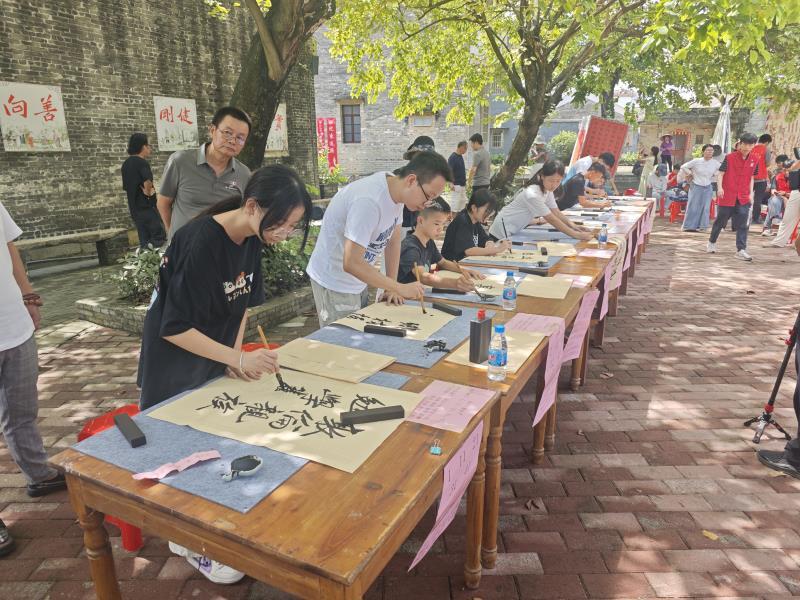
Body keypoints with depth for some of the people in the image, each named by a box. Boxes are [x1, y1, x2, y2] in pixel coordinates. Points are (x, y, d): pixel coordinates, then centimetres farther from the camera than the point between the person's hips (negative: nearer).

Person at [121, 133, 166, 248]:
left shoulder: (126, 164, 14)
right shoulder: (141, 162, -13)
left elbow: (125, 186, 20)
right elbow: (148, 181, -30)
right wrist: (148, 192, -12)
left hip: (134, 208, 8)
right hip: (146, 207, -8)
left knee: (144, 241, 11)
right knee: (159, 238, -5)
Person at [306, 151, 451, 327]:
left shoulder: (397, 190, -4)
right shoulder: (369, 201, -31)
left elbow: (393, 241, 6)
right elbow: (351, 264, -33)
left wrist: (391, 288, 2)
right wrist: (399, 288, -28)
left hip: (357, 282, 8)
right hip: (335, 284, -8)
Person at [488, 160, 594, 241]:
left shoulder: (547, 190, -2)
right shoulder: (532, 194, -28)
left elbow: (556, 212, -1)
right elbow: (552, 220, -26)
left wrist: (574, 226, -17)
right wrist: (576, 235, -26)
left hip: (515, 232, 8)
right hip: (502, 233, -8)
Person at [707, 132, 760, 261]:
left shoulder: (754, 160, 7)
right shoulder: (729, 157, -6)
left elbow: (751, 177, 15)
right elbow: (720, 173, -7)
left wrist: (751, 193, 7)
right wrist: (719, 187, -21)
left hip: (743, 198, 3)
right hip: (727, 196, -3)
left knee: (742, 225, -3)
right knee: (720, 221, 10)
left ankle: (741, 250, -2)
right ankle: (712, 242, 31)